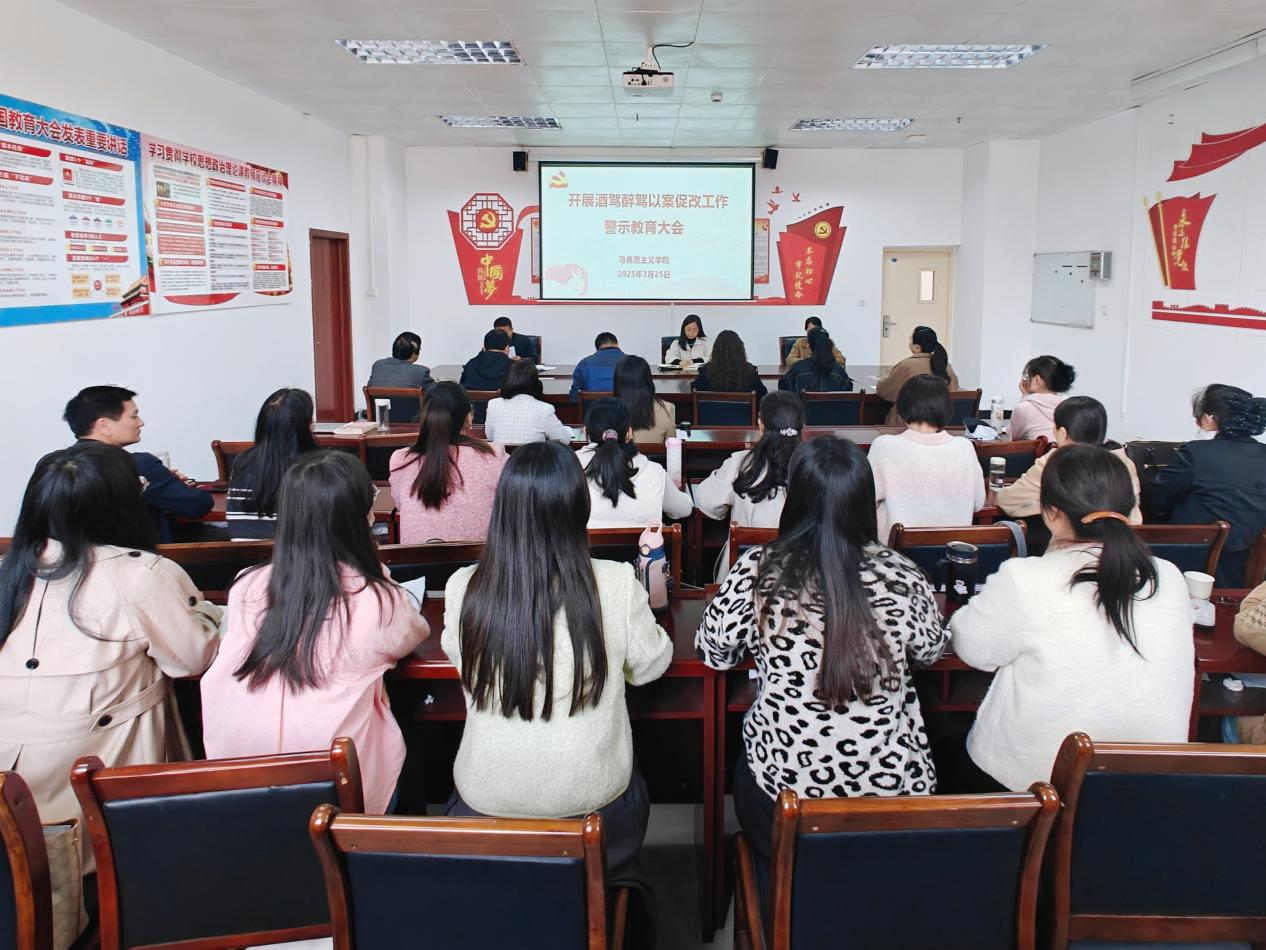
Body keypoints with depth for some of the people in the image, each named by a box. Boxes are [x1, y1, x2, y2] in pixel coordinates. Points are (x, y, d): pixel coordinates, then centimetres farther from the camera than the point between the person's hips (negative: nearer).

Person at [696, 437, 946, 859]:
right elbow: (930, 651, 8)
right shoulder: (902, 577, -12)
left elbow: (713, 652, 2)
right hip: (898, 790, 2)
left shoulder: (757, 571, -14)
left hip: (781, 794, -1)